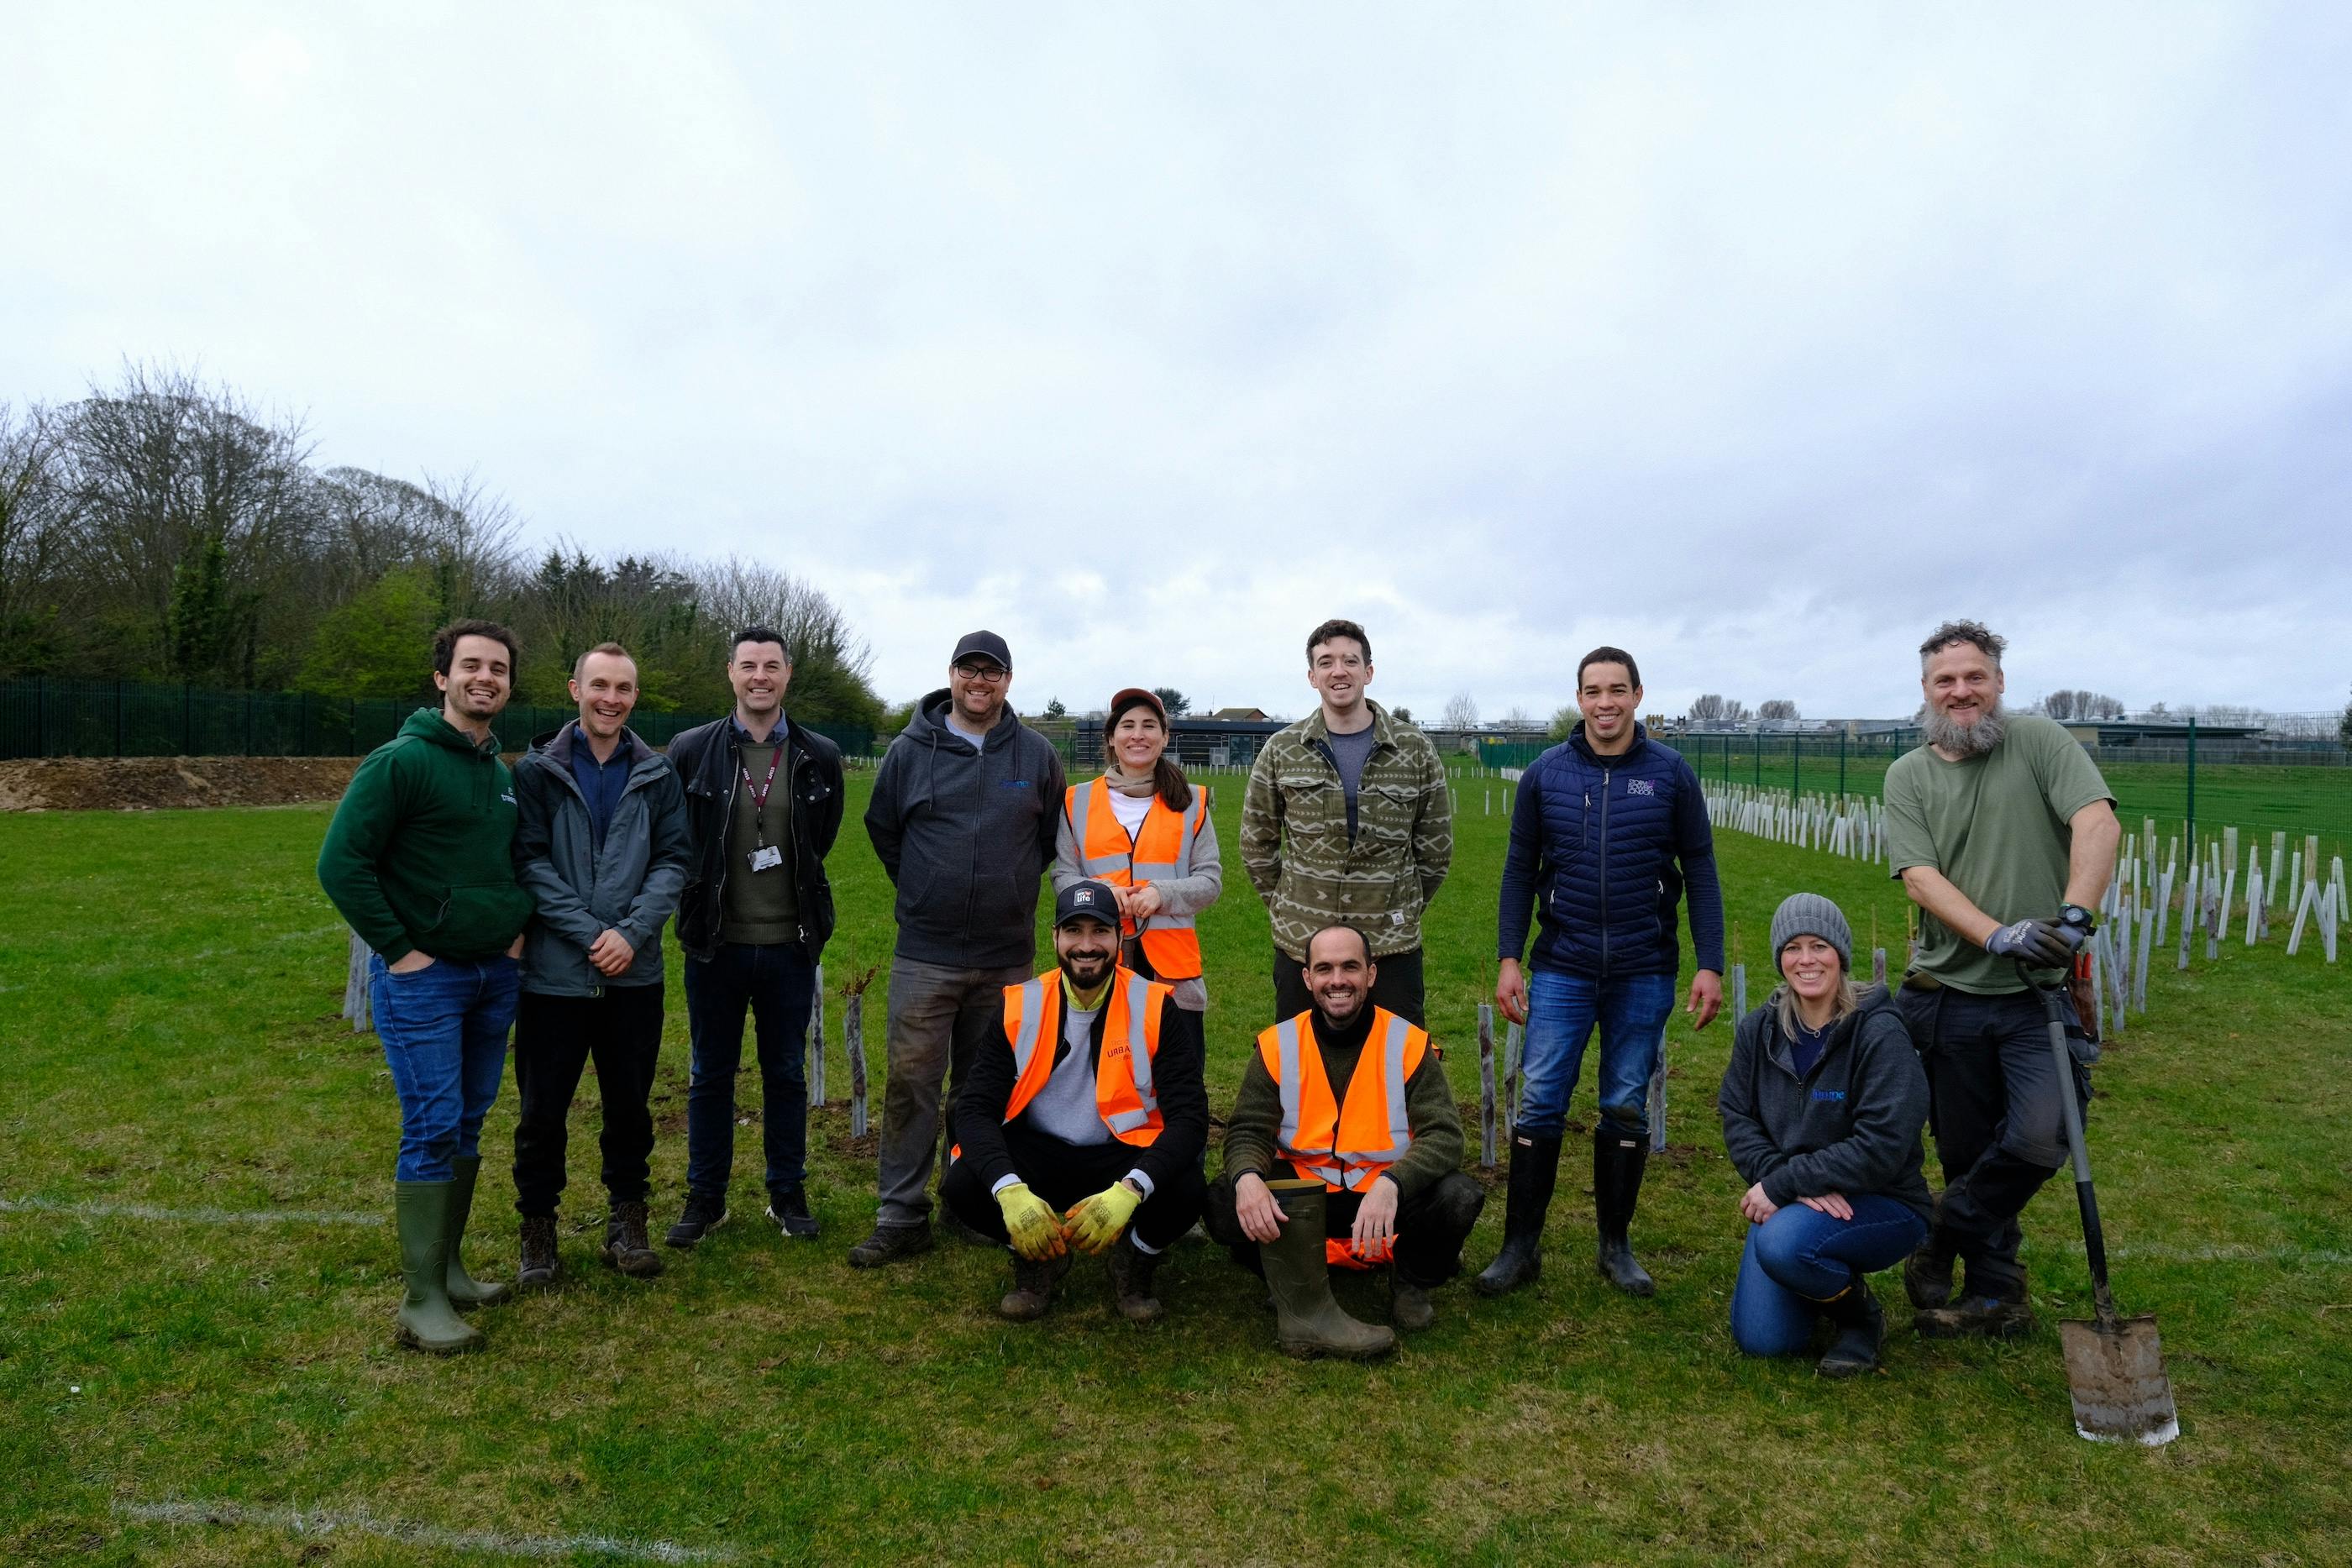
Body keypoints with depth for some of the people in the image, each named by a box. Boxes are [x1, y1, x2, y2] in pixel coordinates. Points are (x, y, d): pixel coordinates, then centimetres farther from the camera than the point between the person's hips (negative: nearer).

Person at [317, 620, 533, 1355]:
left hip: (494, 975, 7)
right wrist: (399, 949, -15)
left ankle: (448, 1267, 27)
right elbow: (341, 861, -15)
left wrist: (518, 928, 9)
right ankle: (421, 1299, 6)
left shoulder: (504, 772, 10)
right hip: (421, 977, -7)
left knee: (467, 1125, 13)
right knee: (432, 1131, -4)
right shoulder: (402, 761, -12)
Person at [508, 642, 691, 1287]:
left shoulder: (657, 775, 5)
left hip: (635, 973, 2)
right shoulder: (537, 770, -1)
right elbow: (529, 862, -7)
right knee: (543, 1109, 8)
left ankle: (626, 1223, 27)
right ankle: (538, 1229, 26)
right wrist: (592, 934, -15)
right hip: (554, 971, -1)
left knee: (630, 1105, 11)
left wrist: (632, 932, -13)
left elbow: (674, 859, 0)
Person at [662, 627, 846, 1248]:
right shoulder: (690, 750, -4)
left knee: (787, 1073, 12)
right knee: (710, 1074, 11)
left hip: (790, 943, 1)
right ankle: (705, 1198, 26)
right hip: (715, 942, 0)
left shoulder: (819, 757, -1)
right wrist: (701, 892, 7)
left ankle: (788, 1194, 26)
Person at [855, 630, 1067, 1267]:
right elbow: (882, 829, 14)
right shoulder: (910, 750, 1)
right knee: (911, 1082, -2)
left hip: (1007, 957, 1)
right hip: (925, 954, -1)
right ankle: (901, 1217, 9)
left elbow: (1054, 834, 15)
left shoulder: (1037, 754, 2)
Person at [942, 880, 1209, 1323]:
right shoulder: (1018, 1007, -7)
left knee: (1185, 1190, -32)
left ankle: (1134, 1261, 6)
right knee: (961, 1185, -26)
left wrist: (1128, 1191, -33)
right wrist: (1010, 1191, -32)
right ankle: (1038, 1261, 8)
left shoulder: (1155, 1008, -11)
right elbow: (975, 1108, -11)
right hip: (1037, 1157, 1)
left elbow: (1189, 1116, -16)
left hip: (1124, 1159, -1)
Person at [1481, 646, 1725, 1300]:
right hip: (1561, 970, 0)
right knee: (1540, 1105, -1)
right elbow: (1519, 870, 5)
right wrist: (1508, 959, -1)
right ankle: (1521, 1246, 12)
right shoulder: (1546, 773, 1)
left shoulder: (1671, 773, 0)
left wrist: (1711, 965, -3)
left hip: (1644, 974, 0)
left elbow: (1700, 872, 2)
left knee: (1627, 1111, 10)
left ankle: (1616, 1246, 24)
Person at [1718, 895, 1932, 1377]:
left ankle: (1860, 1314, 0)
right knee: (1760, 1340, -8)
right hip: (1790, 1203, 5)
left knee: (1783, 1243, -34)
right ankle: (1826, 1277, 24)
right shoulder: (1758, 1030, -1)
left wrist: (1781, 1184, -23)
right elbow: (1737, 1117, -3)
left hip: (1882, 1205, -4)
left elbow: (1881, 1148, -22)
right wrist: (1798, 1186, -20)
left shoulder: (1881, 1034, -17)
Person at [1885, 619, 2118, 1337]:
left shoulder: (2038, 740, 1)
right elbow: (1920, 877, -7)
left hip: (2041, 991, -1)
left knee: (2039, 1138, -17)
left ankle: (1940, 1247, 7)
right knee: (1965, 1155, 9)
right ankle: (1994, 1293, 28)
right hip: (1949, 996, 2)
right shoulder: (1908, 775, 4)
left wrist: (2073, 915, -27)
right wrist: (1999, 936, -22)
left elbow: (2098, 821, -13)